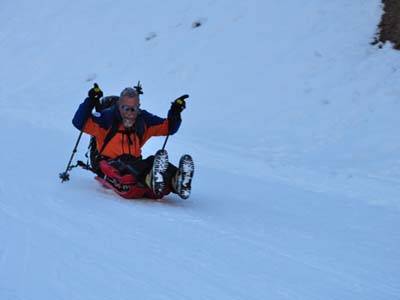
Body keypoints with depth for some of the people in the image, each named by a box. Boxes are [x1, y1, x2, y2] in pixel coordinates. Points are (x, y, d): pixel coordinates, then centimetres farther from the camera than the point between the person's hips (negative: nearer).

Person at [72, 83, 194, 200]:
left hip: (132, 164, 4)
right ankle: (150, 179, -69)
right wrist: (90, 102, -21)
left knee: (152, 162, -27)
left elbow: (168, 127, 17)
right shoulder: (107, 117, -1)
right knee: (126, 162, -38)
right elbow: (80, 123, -10)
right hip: (108, 165, -4)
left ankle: (176, 180, -58)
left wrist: (175, 113, -1)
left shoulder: (144, 119, 11)